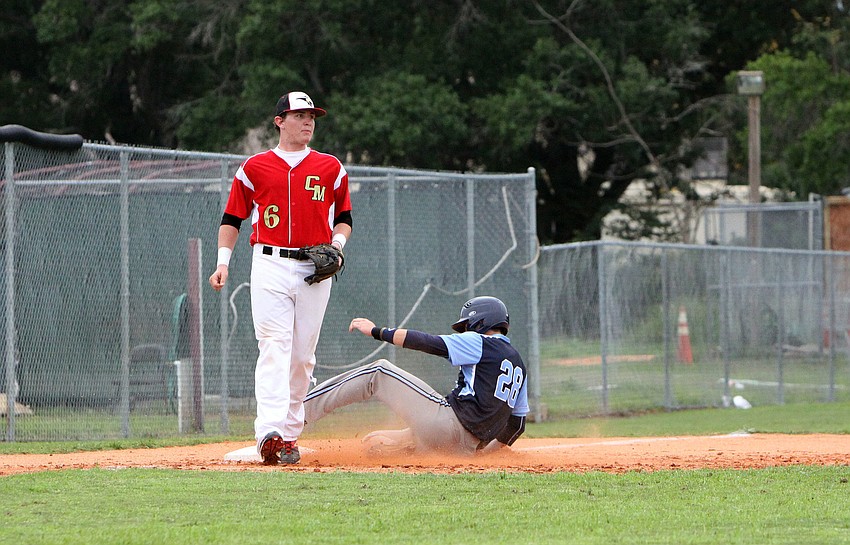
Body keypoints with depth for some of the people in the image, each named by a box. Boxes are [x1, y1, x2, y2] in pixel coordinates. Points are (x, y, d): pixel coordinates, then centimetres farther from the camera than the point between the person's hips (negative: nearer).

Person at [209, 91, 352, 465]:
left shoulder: (330, 168, 12)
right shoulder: (255, 167, 7)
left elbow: (344, 218, 19)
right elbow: (232, 218, 12)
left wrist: (336, 246, -1)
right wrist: (223, 262, 1)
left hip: (315, 269, 3)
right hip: (270, 266, -2)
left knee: (303, 355, 4)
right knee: (274, 348, -16)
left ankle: (290, 435, 13)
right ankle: (269, 431, -28)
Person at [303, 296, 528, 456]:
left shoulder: (480, 343, 1)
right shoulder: (519, 365, 24)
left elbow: (427, 342, -6)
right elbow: (518, 422, 22)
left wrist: (377, 331, 0)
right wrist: (484, 451, 31)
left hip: (449, 424, -8)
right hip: (466, 448, 8)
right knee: (374, 443, 23)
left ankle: (299, 408, -1)